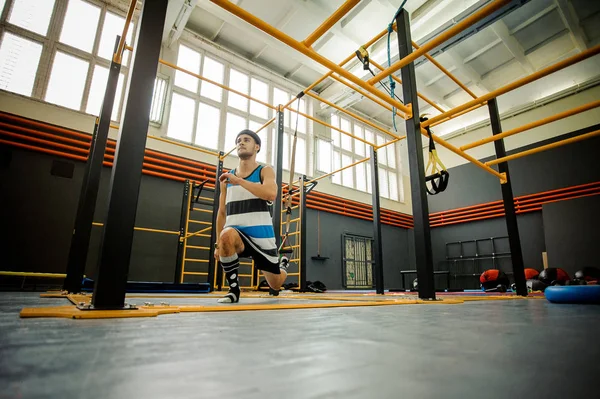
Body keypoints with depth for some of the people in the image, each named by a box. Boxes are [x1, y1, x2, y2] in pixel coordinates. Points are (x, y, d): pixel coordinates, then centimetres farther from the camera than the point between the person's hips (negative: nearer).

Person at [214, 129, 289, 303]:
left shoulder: (265, 171, 0)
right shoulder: (227, 178, 10)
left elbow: (271, 194, -23)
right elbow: (222, 213, 13)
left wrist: (239, 181, -21)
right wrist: (218, 244, 11)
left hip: (261, 235, -1)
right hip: (237, 234, 2)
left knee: (275, 285, 10)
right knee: (226, 234, -37)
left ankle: (283, 264, 49)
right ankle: (233, 288, -15)